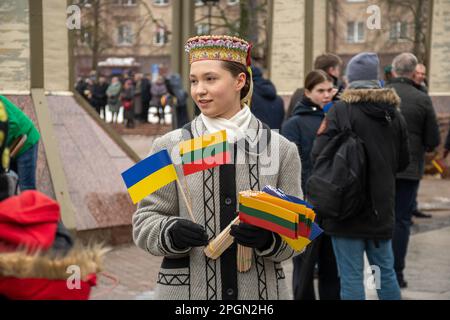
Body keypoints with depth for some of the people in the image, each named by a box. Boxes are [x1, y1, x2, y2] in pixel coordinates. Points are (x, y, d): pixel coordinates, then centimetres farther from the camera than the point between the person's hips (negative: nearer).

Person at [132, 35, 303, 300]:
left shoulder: (281, 149, 2)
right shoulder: (170, 148, 1)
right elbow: (145, 221, 1)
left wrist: (268, 238, -18)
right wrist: (171, 232, -20)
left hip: (262, 288, 0)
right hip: (186, 289, 0)